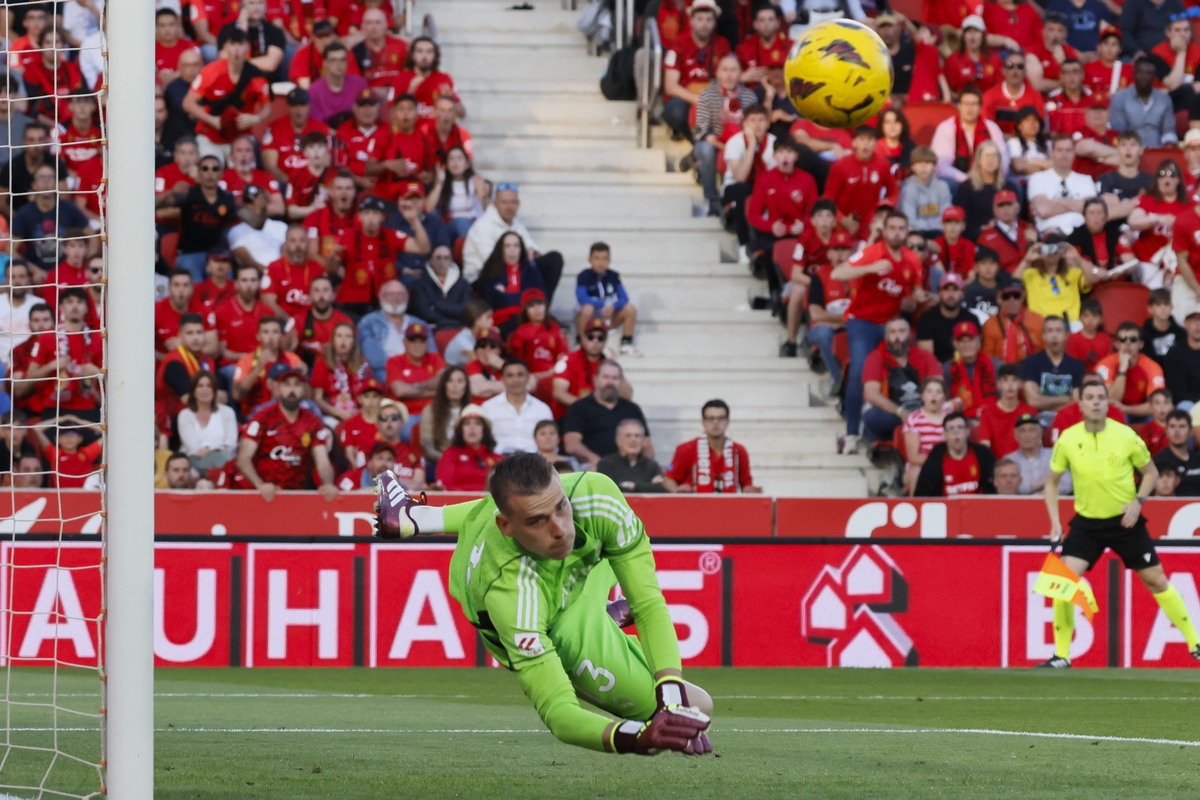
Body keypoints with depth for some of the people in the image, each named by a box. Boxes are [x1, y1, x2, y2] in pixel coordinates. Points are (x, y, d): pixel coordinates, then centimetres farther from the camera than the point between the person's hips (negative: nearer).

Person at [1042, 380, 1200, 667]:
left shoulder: (1126, 436, -11)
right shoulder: (1067, 440, -7)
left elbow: (1151, 472, 4)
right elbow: (1052, 482, 7)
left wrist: (1138, 501, -13)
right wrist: (1055, 522, -3)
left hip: (1125, 521, -1)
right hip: (1087, 522, 1)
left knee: (1156, 580, 2)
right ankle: (1061, 656, -4)